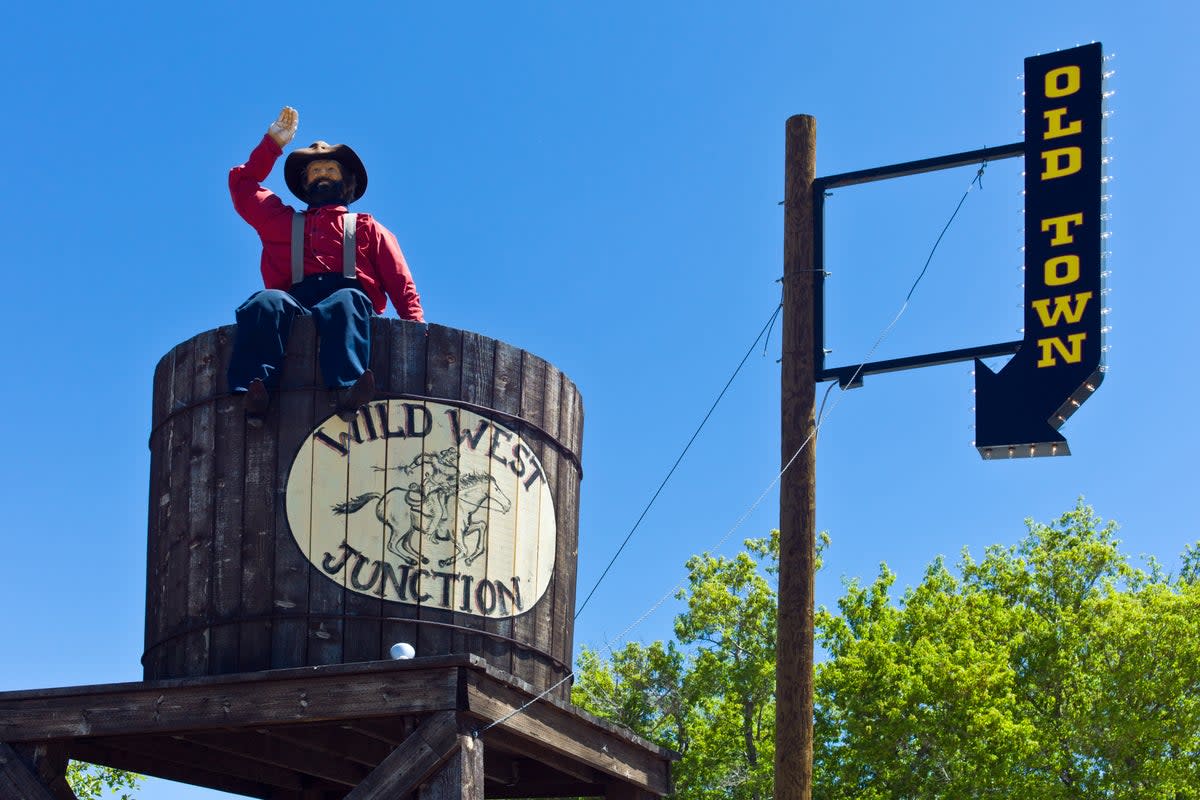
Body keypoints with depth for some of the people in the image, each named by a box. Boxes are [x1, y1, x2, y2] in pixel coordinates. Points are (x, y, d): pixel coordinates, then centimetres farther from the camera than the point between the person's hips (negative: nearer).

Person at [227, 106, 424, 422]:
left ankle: (348, 390, -65)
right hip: (294, 302, 1)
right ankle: (253, 395, -55)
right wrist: (273, 141, 40)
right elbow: (242, 185, 41)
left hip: (348, 294, -1)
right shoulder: (282, 220, 38)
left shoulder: (367, 228, 32)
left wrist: (416, 325, 2)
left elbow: (400, 283, 19)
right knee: (264, 302, -35)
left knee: (346, 302, -39)